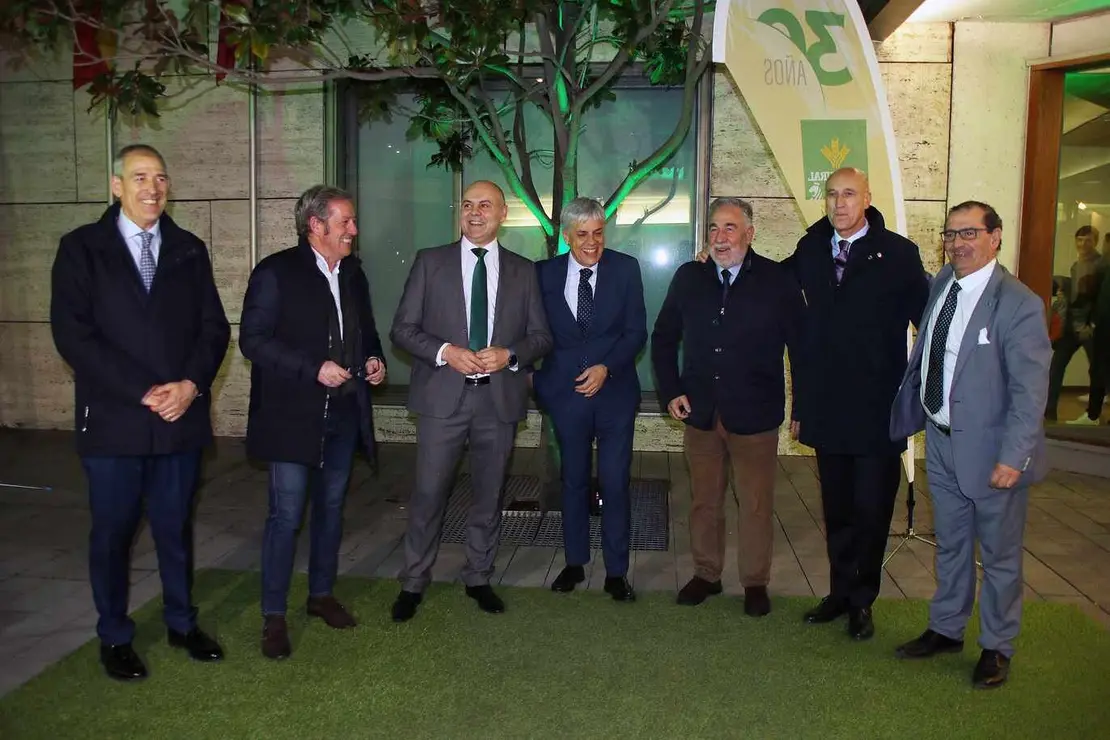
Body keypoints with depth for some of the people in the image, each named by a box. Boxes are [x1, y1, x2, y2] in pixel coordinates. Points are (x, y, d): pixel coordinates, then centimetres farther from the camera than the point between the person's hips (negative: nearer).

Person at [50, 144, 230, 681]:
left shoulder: (189, 250, 8)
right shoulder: (81, 248, -1)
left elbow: (214, 327, 5)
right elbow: (72, 334, -10)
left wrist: (190, 384, -12)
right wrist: (143, 393, -16)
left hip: (182, 416, 3)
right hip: (113, 421, -2)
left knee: (176, 527, 14)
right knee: (113, 532, 10)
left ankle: (182, 623, 31)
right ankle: (114, 637, 27)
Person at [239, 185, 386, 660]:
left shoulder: (353, 273, 10)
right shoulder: (276, 272, -10)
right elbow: (253, 340, -14)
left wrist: (374, 359, 0)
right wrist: (314, 368, -21)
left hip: (344, 414, 6)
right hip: (293, 416, -6)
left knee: (331, 508, 16)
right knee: (286, 516, -3)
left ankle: (321, 594, 32)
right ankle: (274, 616, 10)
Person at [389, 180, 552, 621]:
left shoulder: (523, 271, 8)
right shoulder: (430, 262, 3)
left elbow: (541, 336, 8)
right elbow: (402, 329, 1)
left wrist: (509, 355, -12)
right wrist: (445, 351, -15)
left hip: (500, 398, 2)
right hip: (443, 396, -2)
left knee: (489, 495, 12)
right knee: (428, 493, 1)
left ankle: (478, 577, 29)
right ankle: (413, 583, 18)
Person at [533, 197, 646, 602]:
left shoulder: (625, 268, -2)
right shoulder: (545, 273, 1)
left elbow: (636, 332, -3)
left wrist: (606, 368, -15)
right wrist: (534, 373, -3)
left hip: (615, 391, -1)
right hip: (566, 392, 1)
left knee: (615, 484, 1)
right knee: (574, 481, 13)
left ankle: (616, 572, 16)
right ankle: (574, 564, 28)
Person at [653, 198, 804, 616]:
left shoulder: (778, 281, -4)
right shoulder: (688, 278, 4)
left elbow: (800, 345, -1)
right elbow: (663, 338, 12)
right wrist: (670, 392, 3)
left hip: (755, 414, -3)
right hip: (700, 412, 3)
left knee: (756, 504, 7)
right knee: (704, 500, 14)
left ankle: (756, 583, 25)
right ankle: (706, 574, 31)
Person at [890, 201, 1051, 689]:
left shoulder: (1018, 304, -19)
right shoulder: (943, 283, 3)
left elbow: (1030, 390, -20)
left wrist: (1013, 458, -22)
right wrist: (912, 415, 10)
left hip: (990, 450, -6)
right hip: (942, 441, 6)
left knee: (999, 555, 12)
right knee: (950, 545, 21)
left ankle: (996, 648, 31)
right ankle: (946, 630, 39)